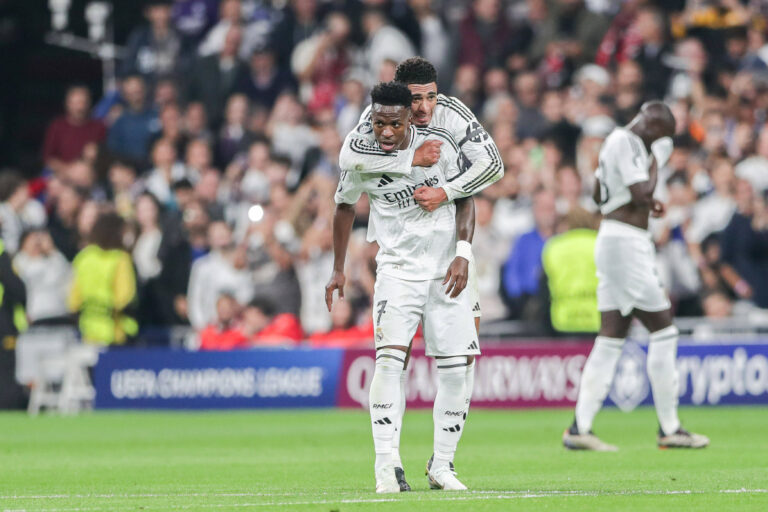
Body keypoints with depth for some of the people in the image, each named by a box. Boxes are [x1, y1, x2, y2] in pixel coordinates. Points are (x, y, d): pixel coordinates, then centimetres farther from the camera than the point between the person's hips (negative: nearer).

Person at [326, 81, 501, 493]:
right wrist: (338, 269, 15)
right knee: (389, 358, -20)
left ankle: (441, 466, 11)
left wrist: (463, 254, -5)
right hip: (397, 269, -1)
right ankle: (385, 465, -20)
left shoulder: (440, 145, -11)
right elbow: (345, 206, 9)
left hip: (446, 271, 1)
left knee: (455, 371, -2)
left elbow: (465, 195, 4)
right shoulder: (357, 154, -10)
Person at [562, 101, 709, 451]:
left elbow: (598, 195, 28)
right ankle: (669, 429, -1)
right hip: (626, 242, -10)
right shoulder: (626, 143, -13)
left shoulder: (618, 141, 18)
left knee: (611, 338, 6)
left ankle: (580, 428, 1)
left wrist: (645, 202, 19)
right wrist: (656, 162, -6)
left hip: (615, 242, 10)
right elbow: (641, 194, -21)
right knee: (663, 331, -5)